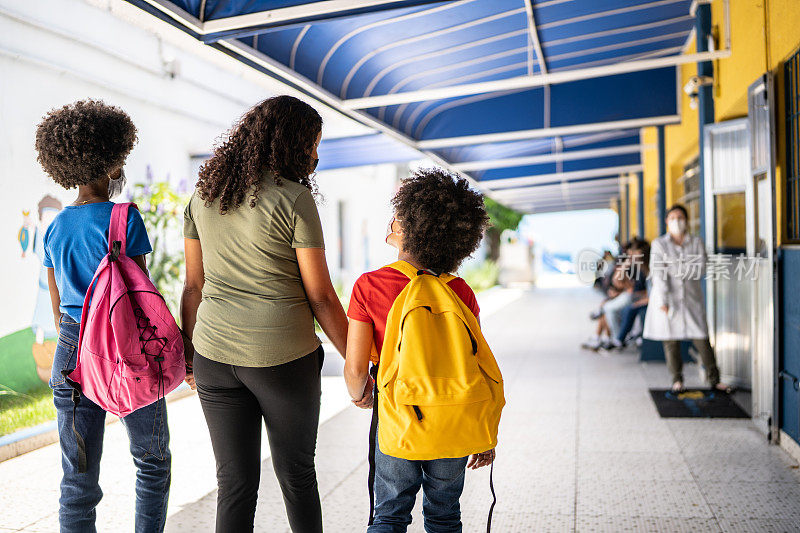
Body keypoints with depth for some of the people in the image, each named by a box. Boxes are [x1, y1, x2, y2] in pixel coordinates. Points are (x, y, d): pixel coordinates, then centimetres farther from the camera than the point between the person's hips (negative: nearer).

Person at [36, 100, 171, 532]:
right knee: (153, 463, 16)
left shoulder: (55, 226, 7)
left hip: (71, 351, 5)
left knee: (78, 483, 10)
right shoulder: (123, 218, -11)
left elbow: (58, 305, 13)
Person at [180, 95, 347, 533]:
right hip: (283, 359, -4)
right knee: (297, 475, 17)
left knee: (235, 484, 13)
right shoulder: (294, 199, -11)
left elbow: (193, 285, 9)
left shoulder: (204, 194, 5)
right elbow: (320, 296, -10)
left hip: (215, 357, 5)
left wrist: (190, 352, 19)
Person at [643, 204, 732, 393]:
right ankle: (677, 379, 19)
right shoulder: (659, 244, 1)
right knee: (671, 340, 3)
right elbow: (657, 273, -7)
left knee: (702, 339, -2)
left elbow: (701, 269, -3)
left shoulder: (697, 242, 7)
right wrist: (663, 301, -15)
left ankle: (714, 380, 10)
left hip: (692, 298, 1)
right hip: (668, 299, -1)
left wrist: (677, 268, -12)